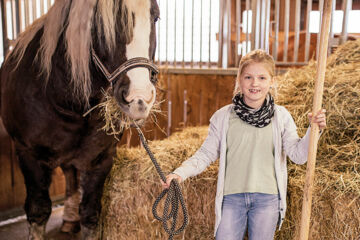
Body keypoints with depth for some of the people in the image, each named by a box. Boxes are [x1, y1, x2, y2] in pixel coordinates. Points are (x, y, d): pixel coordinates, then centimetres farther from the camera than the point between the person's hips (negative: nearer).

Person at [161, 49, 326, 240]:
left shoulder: (281, 116, -1)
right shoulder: (223, 117, -2)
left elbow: (298, 155, 0)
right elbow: (206, 154, 0)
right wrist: (181, 172, -13)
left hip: (267, 198, 1)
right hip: (231, 197, 0)